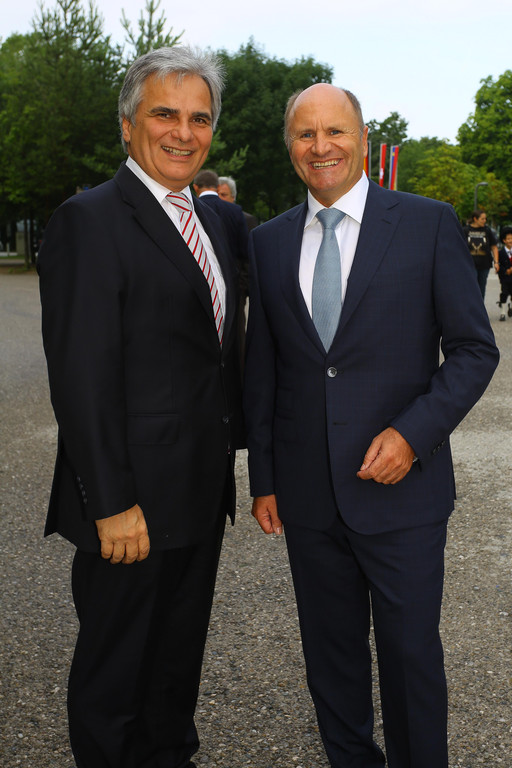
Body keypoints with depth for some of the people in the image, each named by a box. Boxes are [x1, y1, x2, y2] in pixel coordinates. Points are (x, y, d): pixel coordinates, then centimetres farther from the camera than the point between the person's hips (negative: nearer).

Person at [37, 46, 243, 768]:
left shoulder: (208, 218, 12)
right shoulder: (90, 220, -15)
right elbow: (81, 377, -19)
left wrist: (231, 450, 13)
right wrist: (113, 504, -21)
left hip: (202, 491, 8)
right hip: (136, 503, -8)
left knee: (180, 650, 23)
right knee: (116, 667, 11)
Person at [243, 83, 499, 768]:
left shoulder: (428, 224, -3)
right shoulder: (269, 242, 7)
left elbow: (474, 348, -3)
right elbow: (261, 369, 10)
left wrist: (414, 433, -15)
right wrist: (264, 477, 8)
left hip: (400, 487, -3)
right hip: (307, 494, 3)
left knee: (411, 654, 9)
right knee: (331, 653, 16)